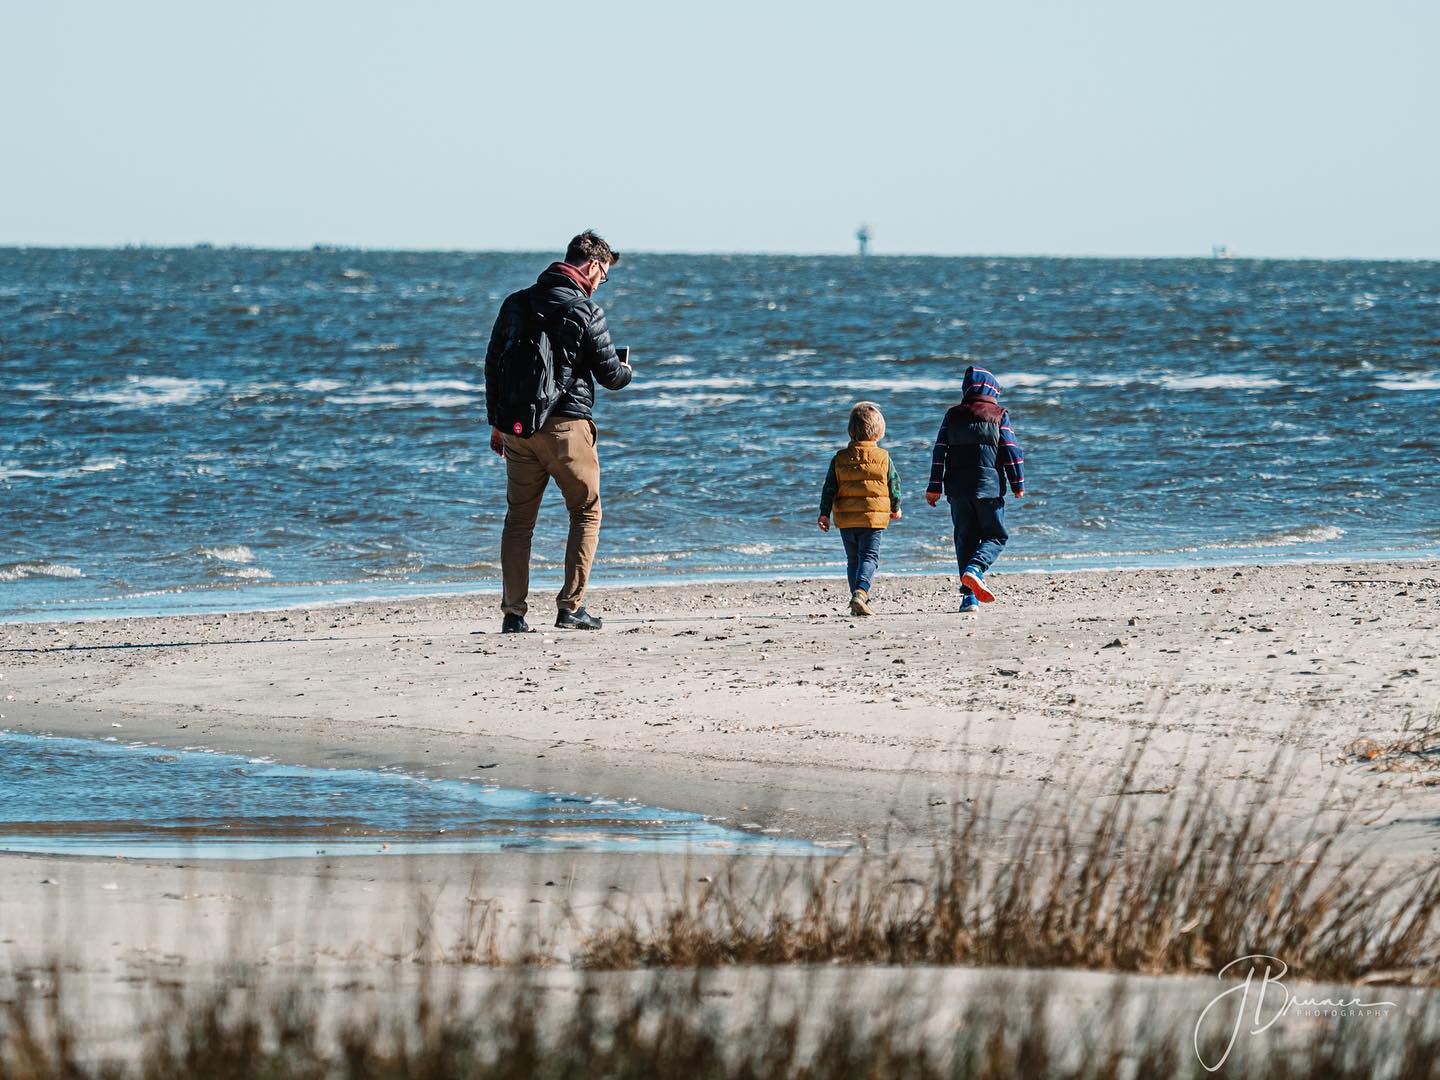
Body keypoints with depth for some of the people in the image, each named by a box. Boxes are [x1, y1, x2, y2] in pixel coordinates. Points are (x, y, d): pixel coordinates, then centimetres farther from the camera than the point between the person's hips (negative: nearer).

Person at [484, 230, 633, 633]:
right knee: (586, 512, 8)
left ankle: (513, 613, 5)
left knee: (519, 517, 10)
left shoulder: (516, 303, 8)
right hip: (566, 425, -5)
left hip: (518, 427, 5)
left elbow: (493, 364, 11)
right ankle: (571, 607, 0)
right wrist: (626, 371, 20)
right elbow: (609, 373, -5)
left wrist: (497, 422, 19)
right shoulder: (585, 312, -9)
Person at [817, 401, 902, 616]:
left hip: (846, 520, 3)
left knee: (853, 560, 15)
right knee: (869, 557, -4)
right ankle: (861, 593, -27)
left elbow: (829, 488, 0)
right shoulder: (883, 458, -3)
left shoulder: (840, 459, 1)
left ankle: (860, 599, 18)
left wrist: (824, 514, 5)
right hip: (873, 517, -2)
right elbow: (894, 484, 5)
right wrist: (895, 508, 22)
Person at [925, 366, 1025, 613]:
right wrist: (1018, 484, 6)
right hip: (988, 488, -3)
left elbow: (939, 451, 4)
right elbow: (1011, 451, -2)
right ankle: (974, 570, -20)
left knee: (965, 539, 9)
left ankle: (969, 597, 3)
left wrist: (935, 487, 6)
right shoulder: (998, 416, 1)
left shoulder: (953, 416, 8)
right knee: (996, 536, 9)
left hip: (957, 488, 3)